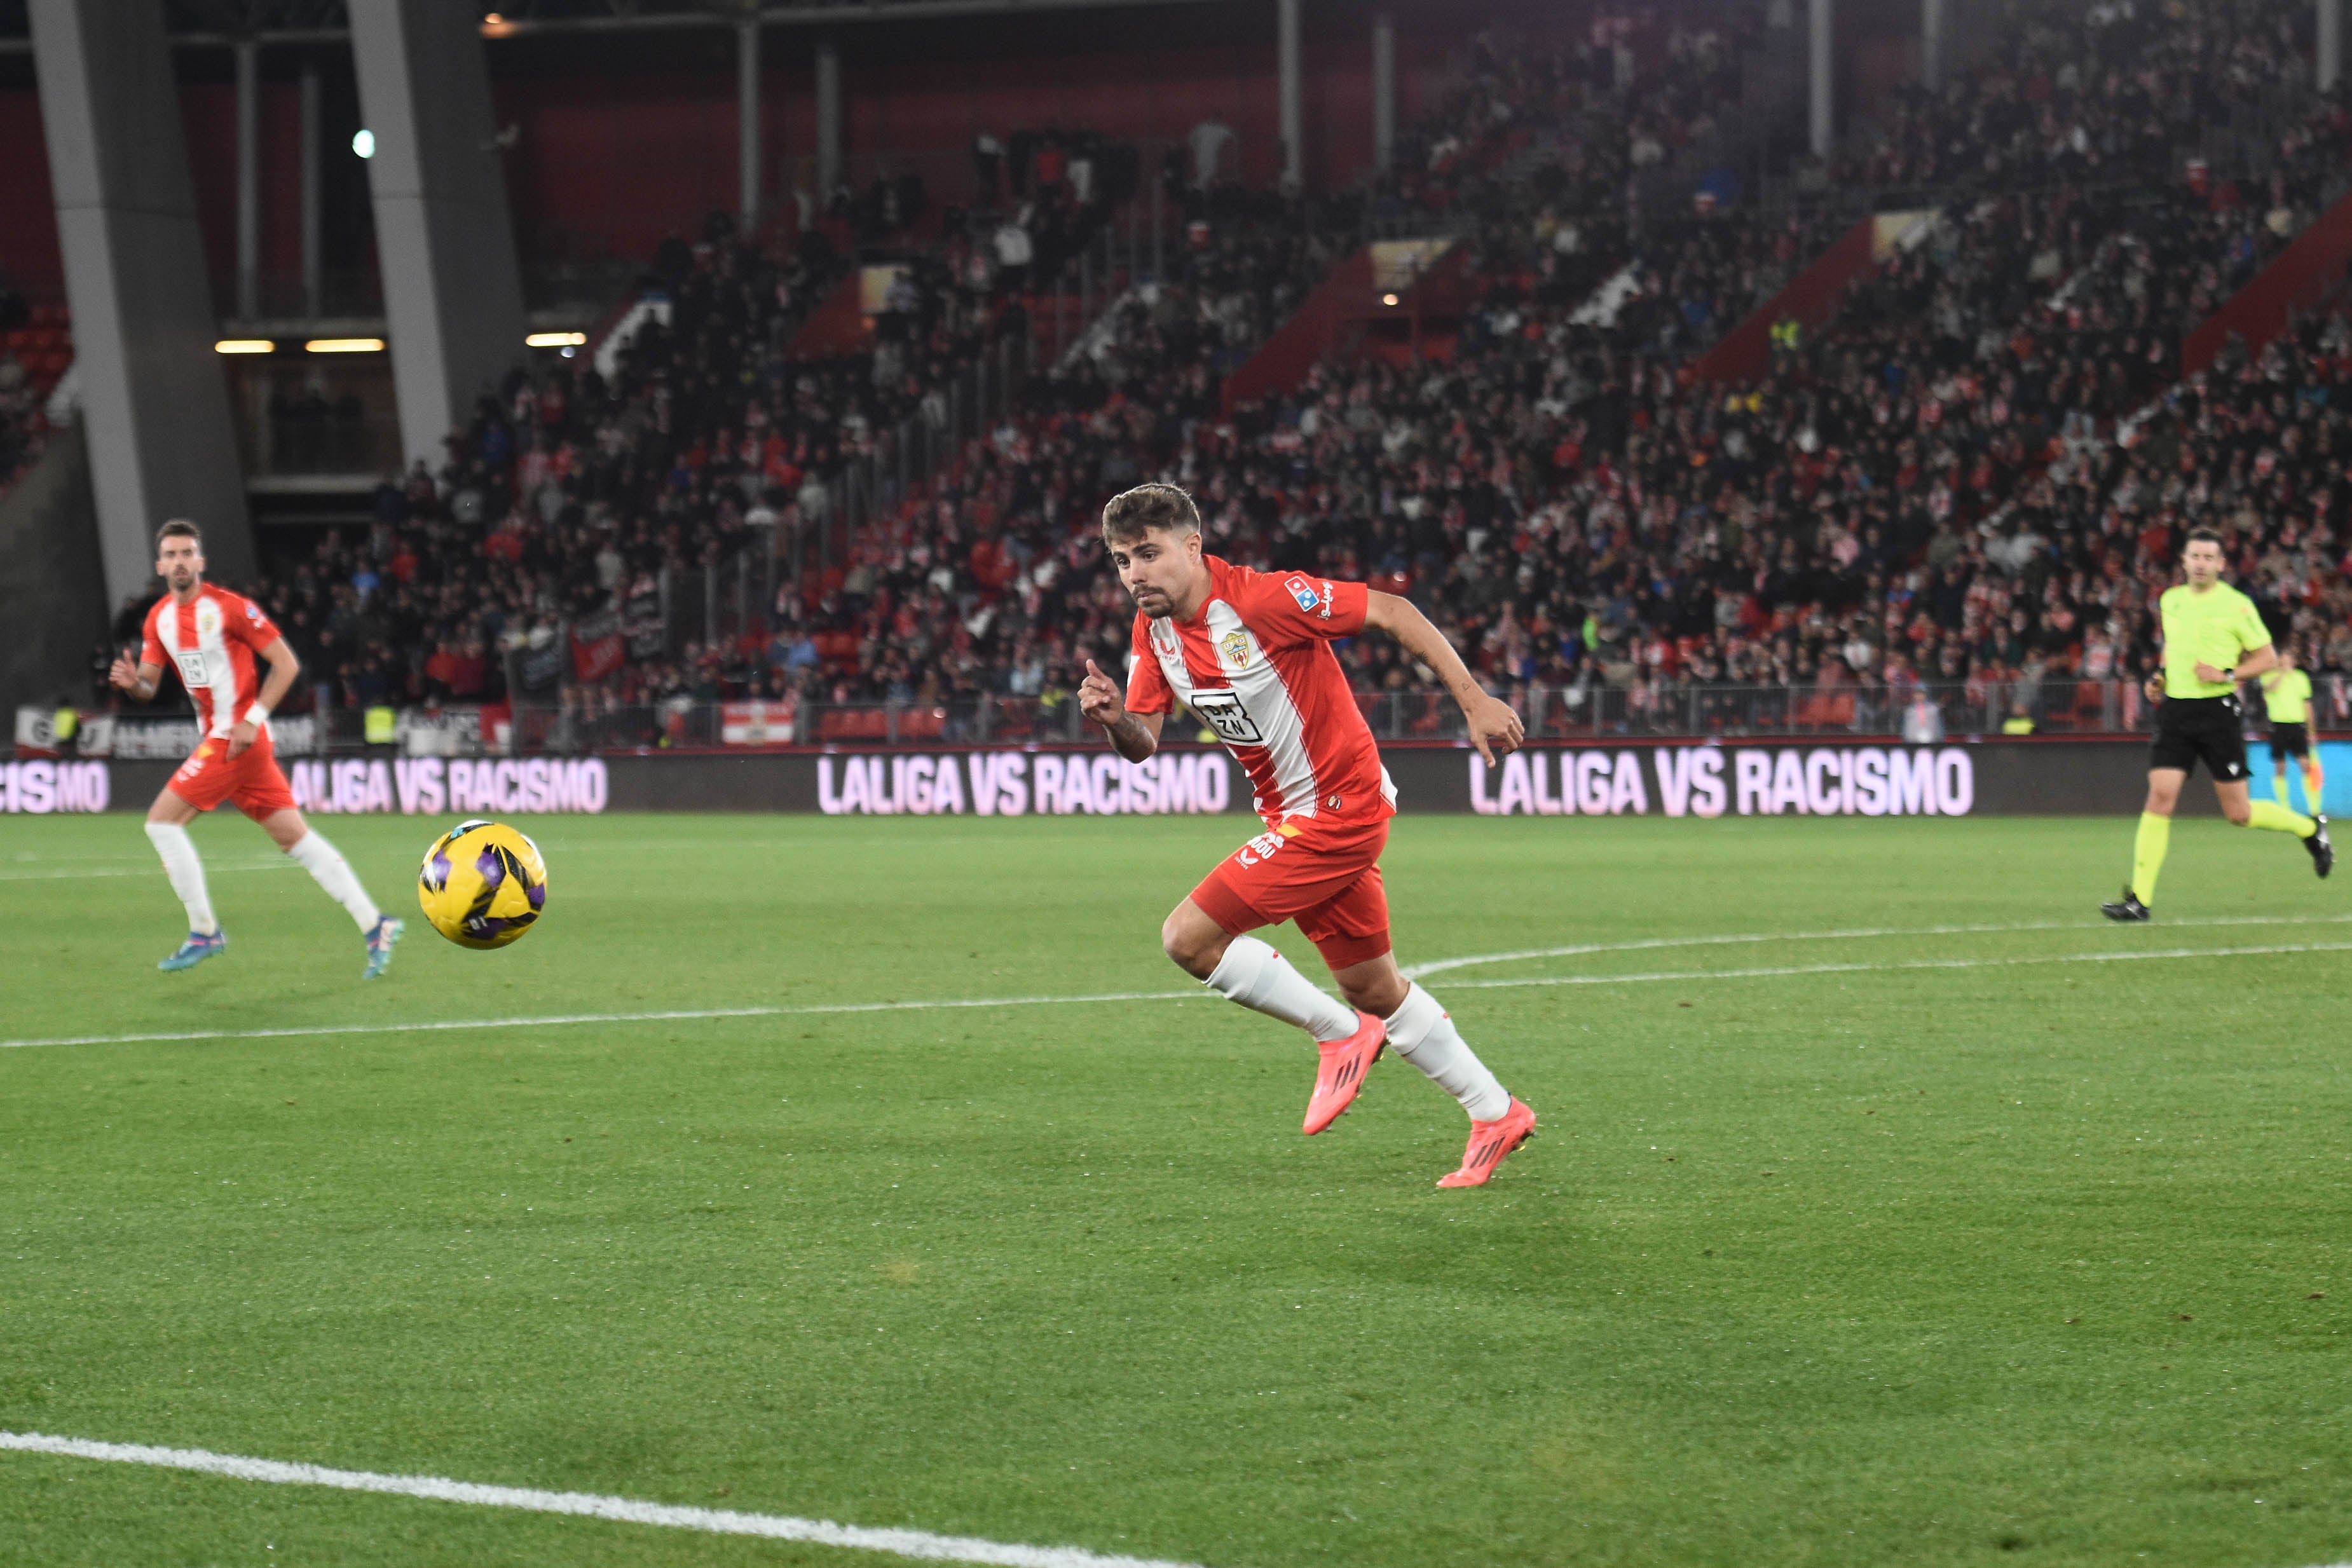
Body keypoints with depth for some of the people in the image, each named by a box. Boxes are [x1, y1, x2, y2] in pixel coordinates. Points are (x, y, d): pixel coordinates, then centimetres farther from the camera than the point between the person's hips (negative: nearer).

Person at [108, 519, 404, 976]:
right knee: (295, 837, 6)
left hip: (238, 738, -7)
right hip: (214, 738, 7)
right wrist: (132, 681, -9)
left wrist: (252, 720, -17)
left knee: (163, 821, -10)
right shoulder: (159, 618, 10)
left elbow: (287, 664, -10)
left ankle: (204, 933, -2)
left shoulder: (229, 607, -12)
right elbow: (148, 687, 15)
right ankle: (374, 925, 8)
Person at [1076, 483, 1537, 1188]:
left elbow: (1391, 611, -18)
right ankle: (1495, 1115, 29)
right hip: (1293, 814, 9)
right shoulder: (1154, 627, 3)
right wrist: (1114, 717, -18)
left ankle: (1340, 1033, 3)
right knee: (1372, 988, 16)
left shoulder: (1261, 599, -22)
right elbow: (1143, 744, 6)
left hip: (1338, 808, -9)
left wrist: (1474, 701, -19)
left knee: (1189, 938, -14)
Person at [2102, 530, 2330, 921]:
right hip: (2176, 710, 4)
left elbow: (2268, 657, -1)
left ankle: (2310, 828, 30)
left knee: (2239, 814, 2)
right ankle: (2139, 899, -11)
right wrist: (2159, 679, 10)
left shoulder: (2236, 605, -6)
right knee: (2159, 798, -10)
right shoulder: (2170, 601, 9)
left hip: (2218, 710, -4)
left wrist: (2228, 675, -15)